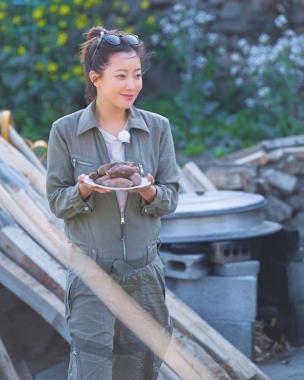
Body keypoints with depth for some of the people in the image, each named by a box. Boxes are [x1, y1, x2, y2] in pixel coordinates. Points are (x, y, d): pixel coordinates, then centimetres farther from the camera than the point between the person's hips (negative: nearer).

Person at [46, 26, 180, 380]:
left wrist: (148, 192, -19)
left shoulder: (157, 128, 1)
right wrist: (84, 190, -22)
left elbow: (171, 197, 3)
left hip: (145, 269, 3)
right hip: (91, 271, -3)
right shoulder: (65, 131, -5)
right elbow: (56, 201, -2)